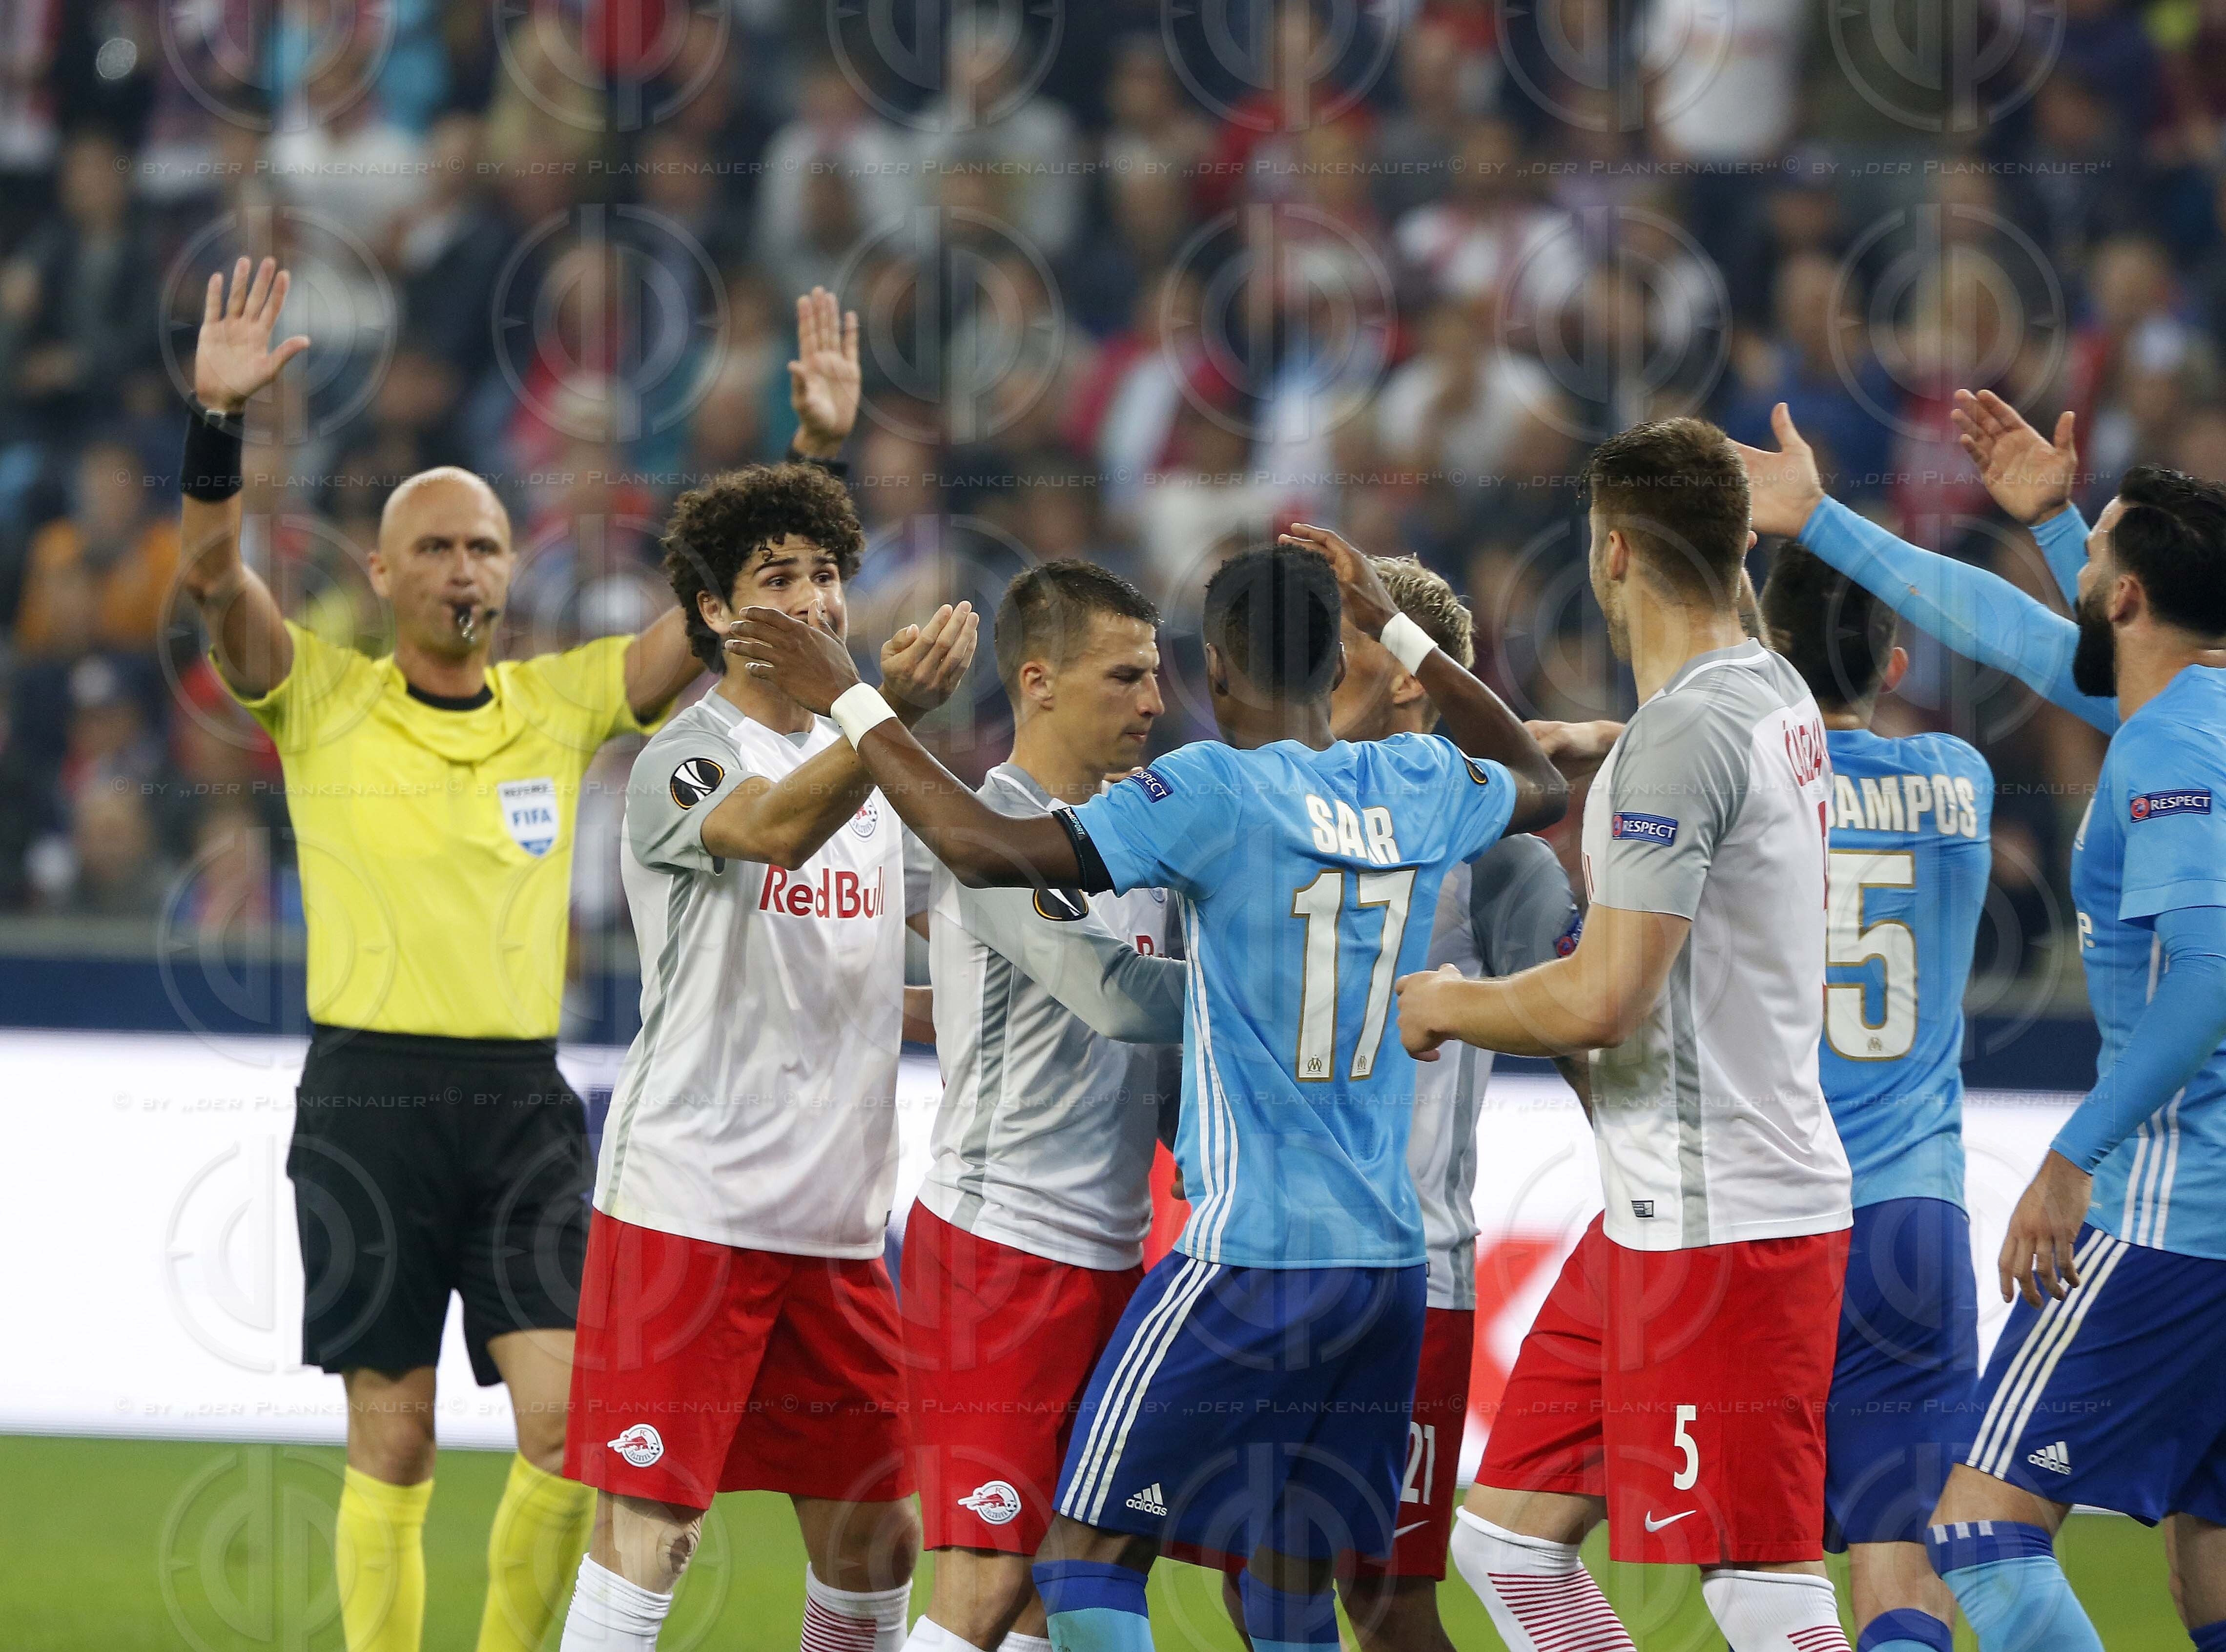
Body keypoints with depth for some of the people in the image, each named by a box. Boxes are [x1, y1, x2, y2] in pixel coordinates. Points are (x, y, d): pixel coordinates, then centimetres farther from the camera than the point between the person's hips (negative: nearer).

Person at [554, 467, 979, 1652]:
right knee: (651, 1532, -11)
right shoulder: (682, 761, -9)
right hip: (686, 1206, -7)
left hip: (836, 1220, 7)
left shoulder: (863, 779, 14)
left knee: (874, 1542, 9)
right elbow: (772, 828, -32)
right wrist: (890, 717, -47)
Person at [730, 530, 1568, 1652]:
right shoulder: (1418, 790, 8)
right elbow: (1539, 784, 33)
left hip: (1248, 1255, -6)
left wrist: (848, 701, -8)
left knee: (1088, 1560, -2)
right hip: (1388, 1261, 6)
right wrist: (1389, 623, 37)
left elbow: (990, 850, -18)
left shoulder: (1215, 792, -10)